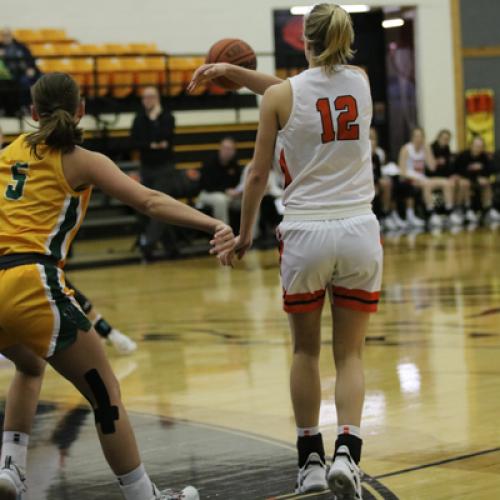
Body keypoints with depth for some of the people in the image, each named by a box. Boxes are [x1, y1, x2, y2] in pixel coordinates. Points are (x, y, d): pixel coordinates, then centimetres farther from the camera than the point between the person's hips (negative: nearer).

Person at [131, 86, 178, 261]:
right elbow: (134, 140, -5)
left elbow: (163, 137, -21)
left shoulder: (167, 117, -4)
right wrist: (151, 146, -16)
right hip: (146, 168, 5)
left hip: (164, 168, -5)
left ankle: (148, 243, -25)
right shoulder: (139, 118, 6)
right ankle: (170, 246, 15)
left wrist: (154, 119, -16)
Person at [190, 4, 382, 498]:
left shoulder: (280, 97, -6)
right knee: (349, 354, 9)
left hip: (305, 234, -2)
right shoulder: (360, 81, 4)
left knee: (305, 351, 17)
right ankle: (346, 453, -11)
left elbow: (258, 174, -1)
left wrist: (243, 234, 12)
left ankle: (310, 459, 21)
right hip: (359, 233, 2)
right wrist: (232, 71, 19)